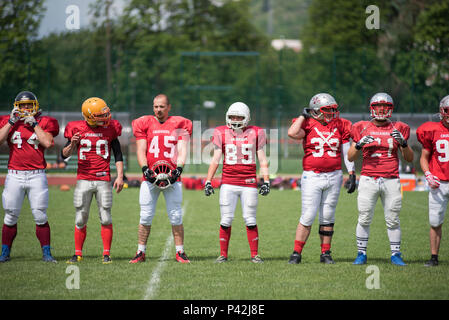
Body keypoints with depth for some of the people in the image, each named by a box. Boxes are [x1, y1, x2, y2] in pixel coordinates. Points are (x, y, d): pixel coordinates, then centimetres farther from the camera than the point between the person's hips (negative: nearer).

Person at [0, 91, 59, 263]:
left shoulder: (44, 123, 6)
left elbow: (48, 143, -11)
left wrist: (34, 124, -8)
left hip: (37, 176, -1)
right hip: (14, 175, 1)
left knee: (40, 216, -3)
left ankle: (46, 253, 4)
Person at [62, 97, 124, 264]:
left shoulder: (109, 128, 1)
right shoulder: (77, 129, 0)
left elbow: (118, 155, 8)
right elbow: (64, 155, 5)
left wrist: (120, 176, -1)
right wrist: (72, 145, -15)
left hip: (103, 180, 0)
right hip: (83, 180, 0)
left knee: (106, 219, -2)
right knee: (80, 219, 2)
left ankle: (106, 253, 6)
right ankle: (78, 253, 12)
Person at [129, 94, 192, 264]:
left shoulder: (179, 124, 7)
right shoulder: (144, 124, 8)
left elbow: (182, 151, 1)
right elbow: (141, 151, 3)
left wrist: (178, 169, -15)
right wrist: (146, 170, -13)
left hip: (171, 176, 0)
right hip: (150, 176, 1)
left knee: (176, 216, -1)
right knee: (146, 216, 1)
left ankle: (180, 252, 8)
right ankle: (141, 252, 11)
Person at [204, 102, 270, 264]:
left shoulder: (256, 133, 4)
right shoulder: (222, 133, 5)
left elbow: (262, 160, 7)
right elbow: (215, 160, 6)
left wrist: (266, 181, -1)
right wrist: (208, 181, 0)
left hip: (249, 183, 0)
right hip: (228, 183, 0)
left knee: (250, 220, 0)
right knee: (226, 220, -1)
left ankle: (255, 255, 10)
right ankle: (223, 254, 8)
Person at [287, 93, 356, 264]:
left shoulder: (340, 125, 7)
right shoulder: (308, 125, -3)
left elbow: (346, 152, 11)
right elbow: (292, 133, -24)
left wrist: (351, 174, 6)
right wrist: (303, 116, -10)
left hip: (334, 177, 3)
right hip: (312, 177, -3)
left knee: (327, 218, 9)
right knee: (308, 217, -7)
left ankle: (325, 254, 17)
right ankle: (296, 253, 1)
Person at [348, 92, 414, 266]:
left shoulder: (398, 129, 9)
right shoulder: (362, 128, 7)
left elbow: (409, 158, 10)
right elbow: (350, 157, 7)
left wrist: (403, 143, -8)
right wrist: (359, 144, -11)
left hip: (391, 181, 0)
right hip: (368, 179, 0)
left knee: (393, 220, 1)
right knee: (364, 219, -2)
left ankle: (395, 254, 10)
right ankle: (361, 254, 7)